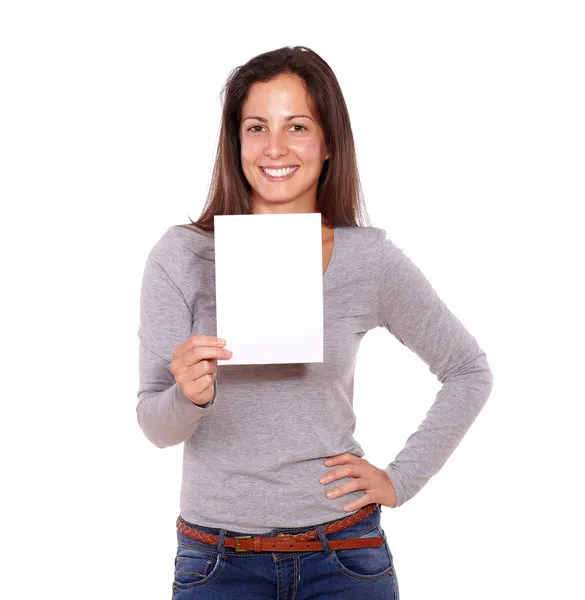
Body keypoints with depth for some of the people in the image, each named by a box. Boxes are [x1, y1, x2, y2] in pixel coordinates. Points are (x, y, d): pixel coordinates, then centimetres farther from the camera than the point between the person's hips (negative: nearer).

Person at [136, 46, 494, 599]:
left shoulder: (370, 258, -5)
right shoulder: (182, 255, -6)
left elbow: (469, 371, 7)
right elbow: (156, 426, -6)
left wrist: (401, 479, 1)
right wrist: (190, 395, -27)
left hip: (342, 555, 1)